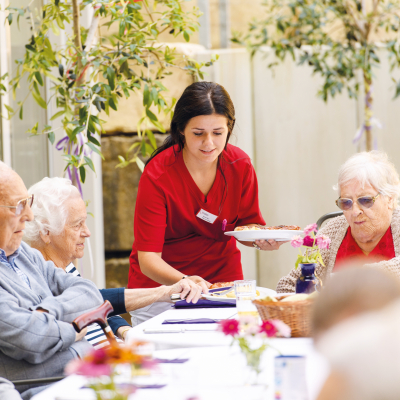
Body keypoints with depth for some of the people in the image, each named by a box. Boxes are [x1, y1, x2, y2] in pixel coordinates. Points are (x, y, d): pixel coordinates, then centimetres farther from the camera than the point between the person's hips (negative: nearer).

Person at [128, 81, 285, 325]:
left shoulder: (240, 165, -9)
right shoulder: (158, 175, -21)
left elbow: (248, 224, 4)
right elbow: (148, 258, -25)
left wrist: (262, 240, -20)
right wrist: (184, 282, -44)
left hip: (222, 276, 3)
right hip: (160, 284, -3)